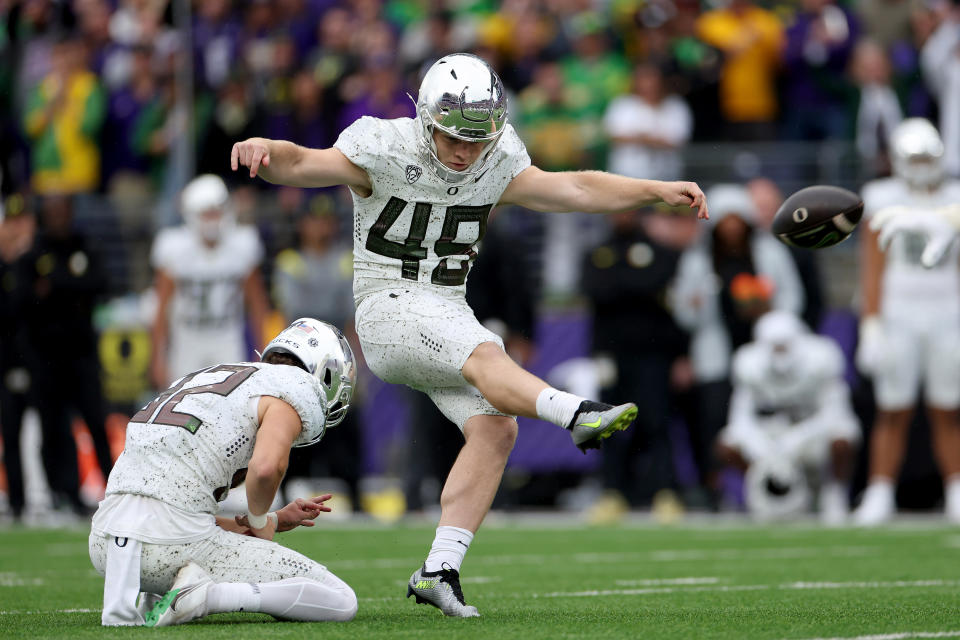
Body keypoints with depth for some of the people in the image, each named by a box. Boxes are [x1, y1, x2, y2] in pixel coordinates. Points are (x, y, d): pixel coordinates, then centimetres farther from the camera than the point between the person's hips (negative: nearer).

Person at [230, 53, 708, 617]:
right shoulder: (384, 152, -10)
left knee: (495, 428, -13)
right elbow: (300, 164, -18)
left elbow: (577, 189, 12)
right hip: (388, 308, -6)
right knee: (486, 356, -32)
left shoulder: (496, 167, 5)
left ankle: (440, 571, -13)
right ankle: (578, 414, -57)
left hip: (447, 313, 6)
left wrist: (659, 191, 6)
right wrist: (262, 151, -40)